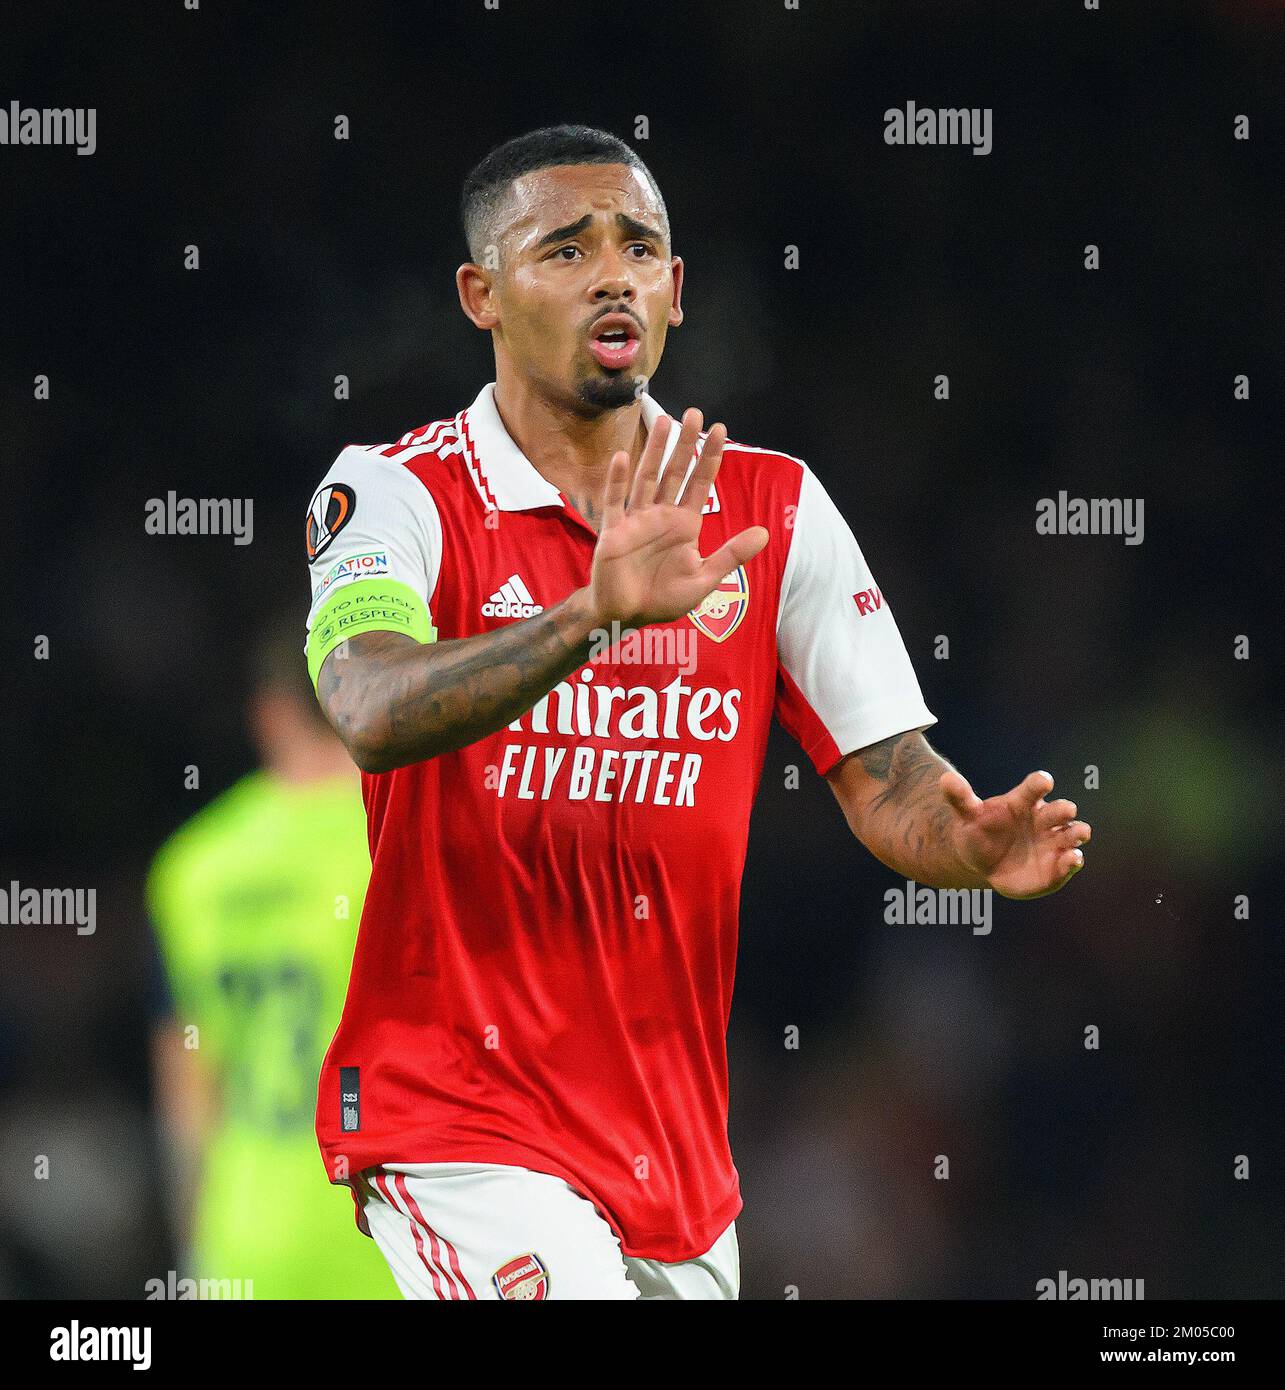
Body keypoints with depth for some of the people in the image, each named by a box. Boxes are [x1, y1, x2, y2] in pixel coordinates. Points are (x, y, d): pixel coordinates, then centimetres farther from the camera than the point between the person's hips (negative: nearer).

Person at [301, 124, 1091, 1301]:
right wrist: (594, 613, -42)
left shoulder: (775, 508, 6)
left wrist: (972, 843, -21)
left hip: (679, 1142, 5)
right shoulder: (400, 495, -7)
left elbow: (888, 779, 2)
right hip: (457, 1116, -5)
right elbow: (373, 714, -27)